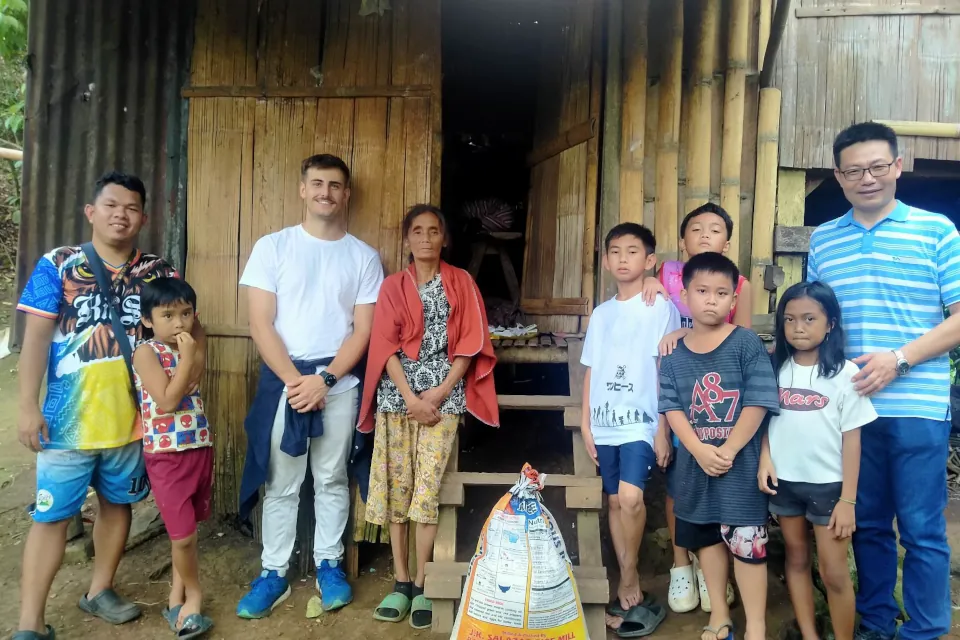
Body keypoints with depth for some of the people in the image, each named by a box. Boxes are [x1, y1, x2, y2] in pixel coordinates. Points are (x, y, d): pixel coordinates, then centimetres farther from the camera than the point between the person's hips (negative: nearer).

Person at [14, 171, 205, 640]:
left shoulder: (158, 273, 3)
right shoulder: (57, 266, -3)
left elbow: (191, 323, 9)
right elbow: (36, 337, -5)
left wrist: (197, 354, -12)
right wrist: (28, 407, -10)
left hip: (131, 419, 3)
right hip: (68, 420, -3)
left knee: (117, 504, 17)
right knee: (51, 515, 4)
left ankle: (99, 591, 37)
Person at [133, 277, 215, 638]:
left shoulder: (185, 351, 10)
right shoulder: (147, 352, -10)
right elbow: (166, 401, -21)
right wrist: (187, 358, -19)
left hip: (200, 449, 7)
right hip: (167, 456, -6)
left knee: (188, 532, 15)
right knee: (183, 536, -3)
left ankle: (177, 596, 32)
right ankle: (193, 593, 22)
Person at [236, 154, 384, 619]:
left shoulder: (364, 256, 3)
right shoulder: (272, 247, 1)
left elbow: (363, 330, 0)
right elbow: (260, 325, -4)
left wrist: (324, 380, -11)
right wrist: (294, 380, -12)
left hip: (339, 382, 1)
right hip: (282, 379, 0)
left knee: (332, 480, 11)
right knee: (280, 484, 8)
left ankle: (329, 565, 27)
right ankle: (274, 574, 21)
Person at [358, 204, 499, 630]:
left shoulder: (461, 283, 7)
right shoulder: (392, 287, 8)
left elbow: (470, 343, 0)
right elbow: (386, 347, -1)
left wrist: (439, 393, -9)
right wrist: (411, 398, -11)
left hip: (443, 396, -1)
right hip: (397, 396, 2)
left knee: (428, 487, -6)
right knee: (396, 487, 3)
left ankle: (421, 585, 5)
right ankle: (401, 582, 13)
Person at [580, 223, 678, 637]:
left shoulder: (660, 308, -2)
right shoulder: (601, 313, 12)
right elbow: (591, 371, 12)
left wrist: (662, 428, -8)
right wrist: (585, 422, 7)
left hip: (641, 421, -5)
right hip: (605, 422, 5)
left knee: (630, 498, -20)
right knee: (615, 501, 10)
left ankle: (627, 584, 4)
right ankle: (631, 592, 23)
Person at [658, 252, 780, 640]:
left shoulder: (746, 343, -7)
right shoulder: (675, 352, 1)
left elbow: (758, 403, -12)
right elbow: (671, 408, -3)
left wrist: (729, 450, -16)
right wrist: (700, 451, -16)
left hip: (741, 464, -4)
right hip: (694, 465, 4)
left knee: (746, 544, 1)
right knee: (704, 537, 17)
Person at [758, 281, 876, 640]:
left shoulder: (845, 374, -9)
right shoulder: (776, 368, 1)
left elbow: (851, 438, -8)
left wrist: (848, 500, -9)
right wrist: (764, 457, -10)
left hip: (828, 484, -3)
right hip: (784, 482, 4)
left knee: (834, 573, 2)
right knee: (797, 559, 15)